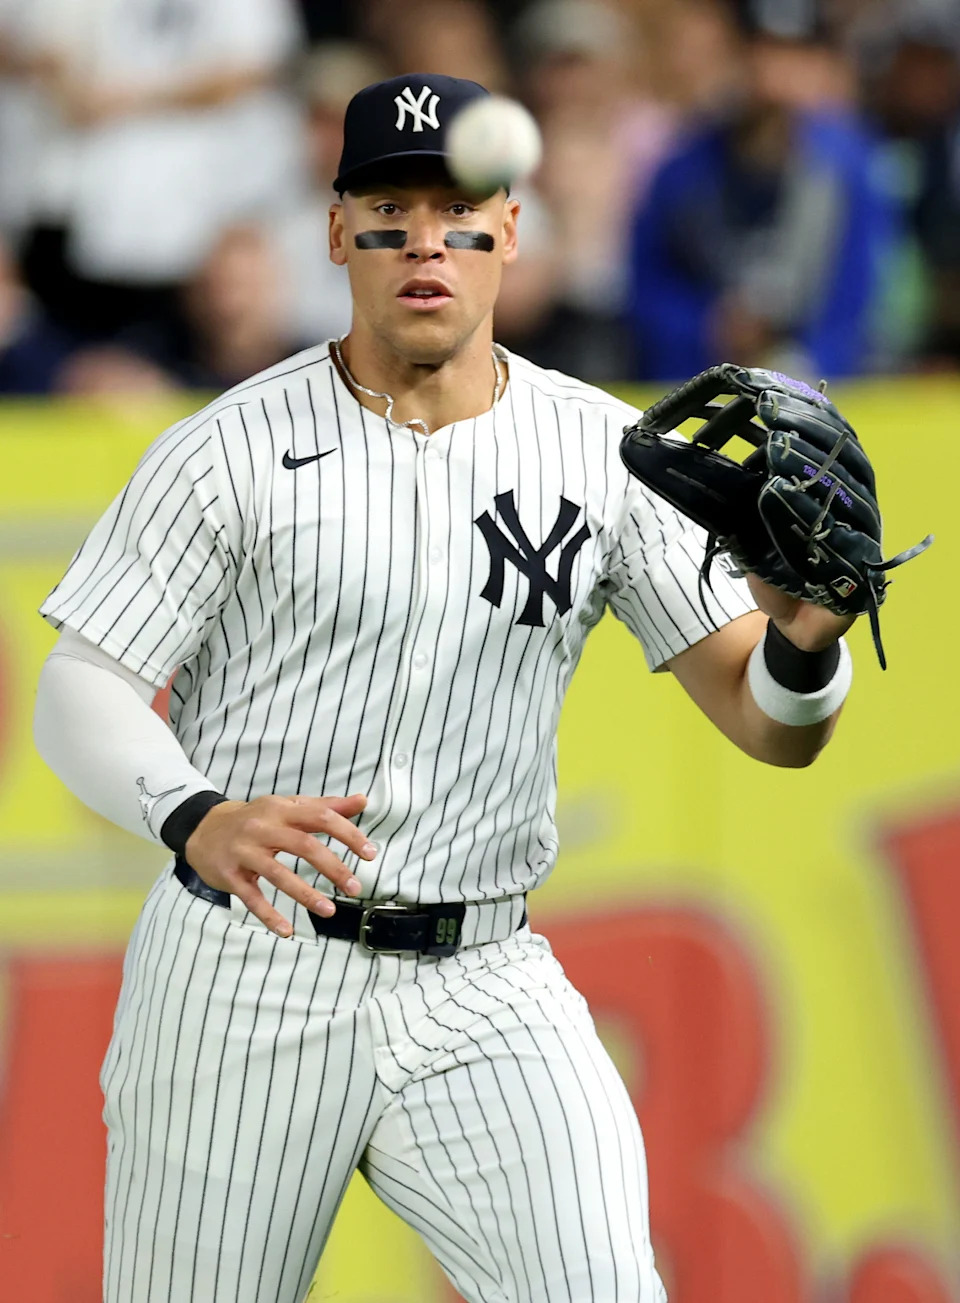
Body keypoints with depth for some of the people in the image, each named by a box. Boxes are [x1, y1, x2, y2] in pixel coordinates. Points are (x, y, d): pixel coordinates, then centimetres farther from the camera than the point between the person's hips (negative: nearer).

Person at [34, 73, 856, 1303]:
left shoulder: (601, 451, 2)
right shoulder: (232, 448, -4)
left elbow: (769, 724, -1)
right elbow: (79, 697, -8)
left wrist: (801, 643, -26)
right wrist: (199, 820, -30)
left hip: (483, 994, 1)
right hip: (244, 976, -1)